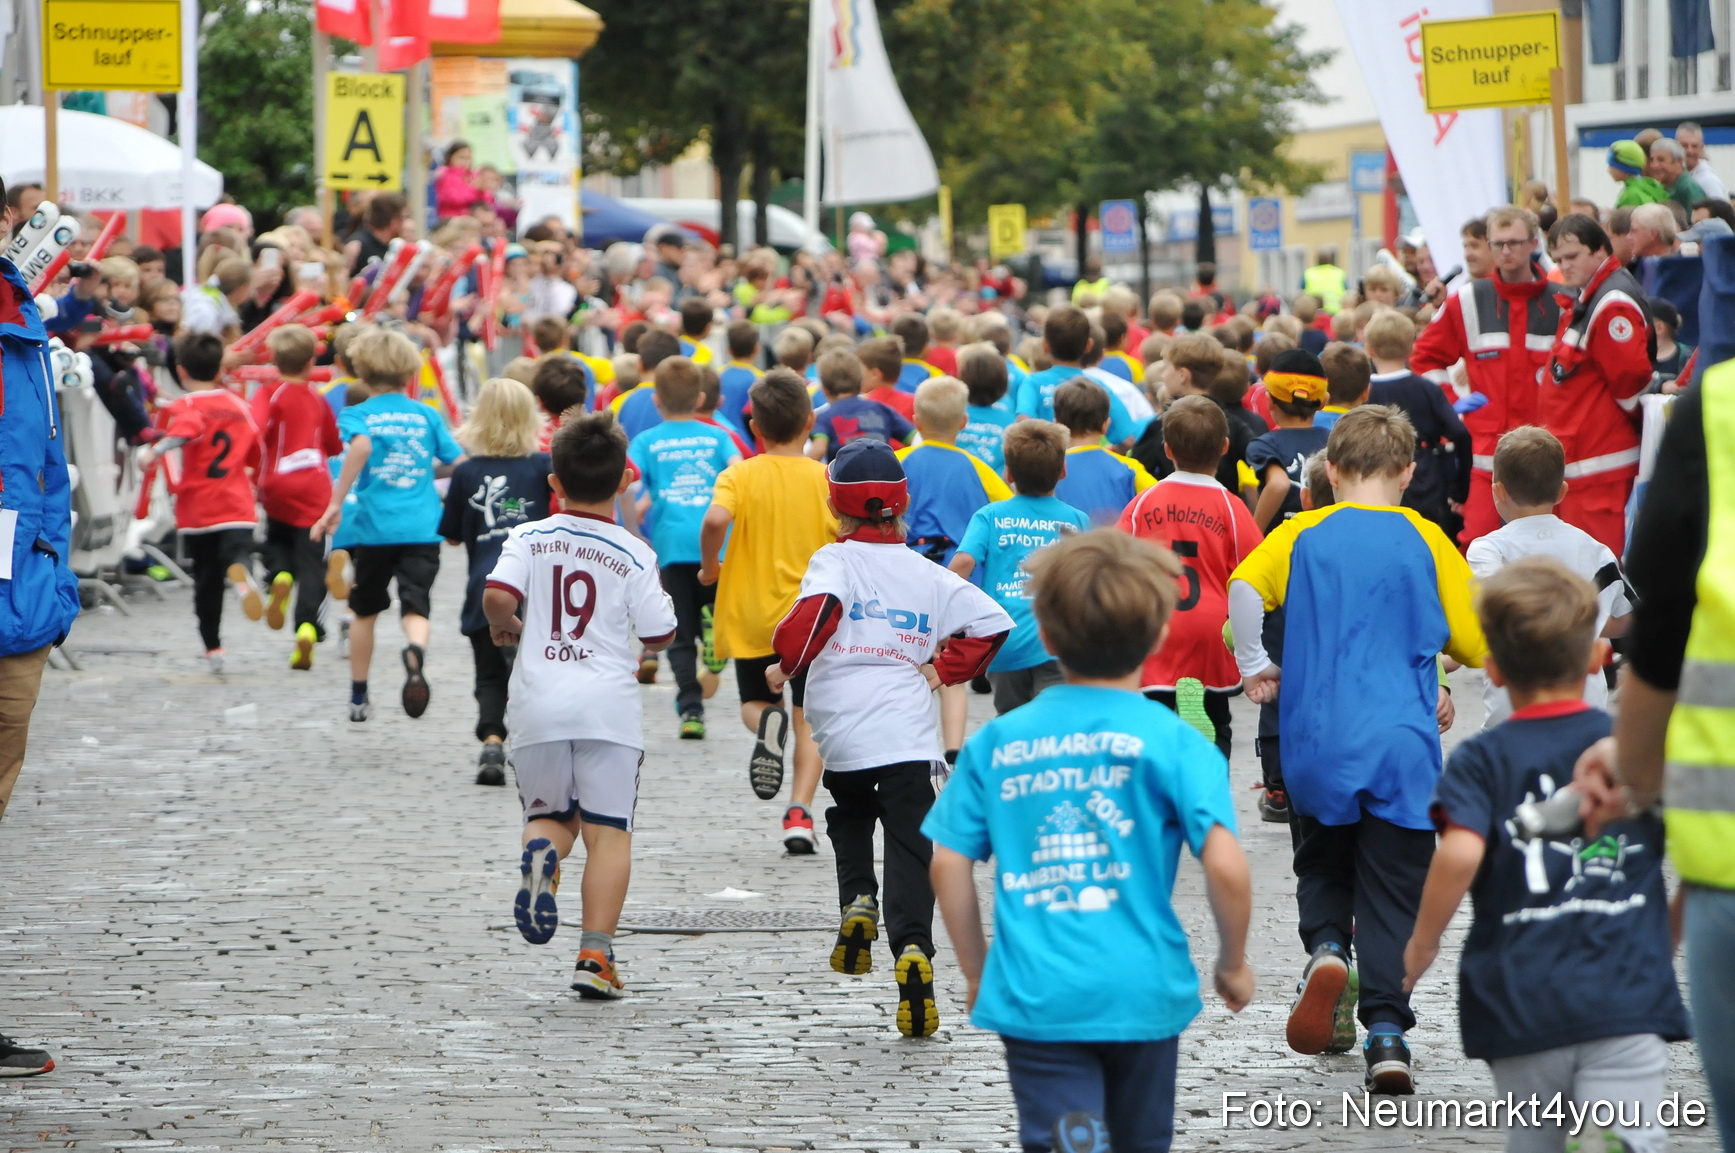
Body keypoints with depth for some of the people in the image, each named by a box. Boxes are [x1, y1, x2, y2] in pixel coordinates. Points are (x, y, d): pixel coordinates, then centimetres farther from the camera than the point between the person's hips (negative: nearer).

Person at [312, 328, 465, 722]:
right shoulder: (427, 415, 10)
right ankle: (415, 650, -44)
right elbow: (460, 464, 7)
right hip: (423, 528, 0)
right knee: (415, 605, -8)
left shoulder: (358, 414, 2)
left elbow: (361, 445, -20)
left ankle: (358, 698, 29)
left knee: (365, 611, 18)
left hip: (375, 527, 0)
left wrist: (335, 504, -21)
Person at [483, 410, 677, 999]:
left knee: (550, 813, 19)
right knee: (608, 830, 2)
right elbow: (658, 635, 1)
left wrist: (503, 626, 8)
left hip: (538, 705, 1)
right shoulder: (633, 553, -1)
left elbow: (498, 595, -14)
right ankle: (595, 954, -10)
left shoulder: (529, 538, 1)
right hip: (608, 706, -1)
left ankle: (540, 852, -17)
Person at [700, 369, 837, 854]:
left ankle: (767, 724, -18)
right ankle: (800, 811, -10)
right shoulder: (825, 478, -4)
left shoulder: (739, 476, -6)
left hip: (751, 616, 0)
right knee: (809, 720, 8)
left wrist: (710, 566, -7)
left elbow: (715, 520, -25)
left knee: (754, 703, 19)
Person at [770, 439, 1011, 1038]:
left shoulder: (836, 559, 1)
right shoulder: (928, 574, 12)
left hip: (843, 734, -1)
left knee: (850, 815, 28)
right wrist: (943, 669, 17)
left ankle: (858, 899, 5)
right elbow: (992, 623, 10)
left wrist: (785, 663, -8)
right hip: (910, 736, 1)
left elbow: (818, 606, -20)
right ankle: (912, 948, -22)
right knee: (910, 850, 0)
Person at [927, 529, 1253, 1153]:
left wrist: (977, 971, 17)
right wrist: (1234, 962, 5)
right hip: (1143, 992, 0)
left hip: (1035, 999, 0)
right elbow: (1225, 866, -12)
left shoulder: (995, 742, 3)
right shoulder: (1173, 741, -4)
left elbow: (948, 867, 3)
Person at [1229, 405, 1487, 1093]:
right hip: (1402, 745, -1)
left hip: (1317, 745, 1)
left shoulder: (1302, 535, 4)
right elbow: (1477, 641, 0)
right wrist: (1446, 693, 21)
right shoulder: (1425, 540, 3)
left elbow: (1244, 587, -15)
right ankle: (1386, 1031, -7)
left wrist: (1253, 666, 0)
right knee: (1393, 894, 4)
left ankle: (1325, 947, -7)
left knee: (1323, 868, 21)